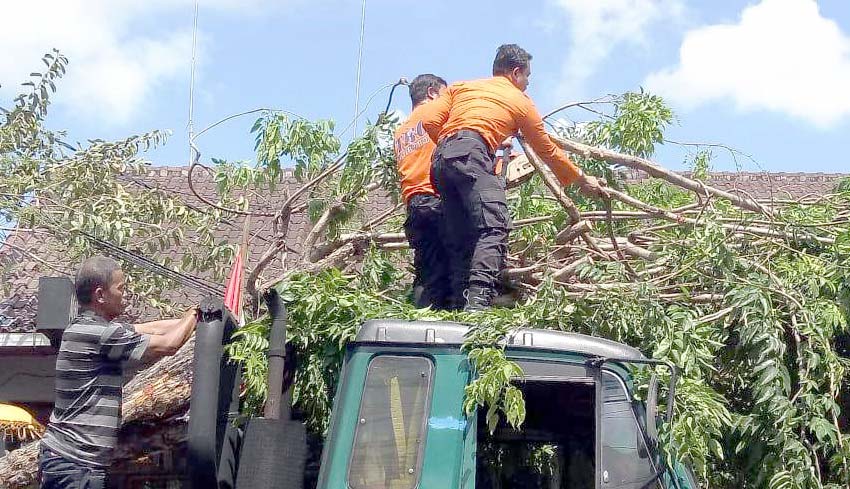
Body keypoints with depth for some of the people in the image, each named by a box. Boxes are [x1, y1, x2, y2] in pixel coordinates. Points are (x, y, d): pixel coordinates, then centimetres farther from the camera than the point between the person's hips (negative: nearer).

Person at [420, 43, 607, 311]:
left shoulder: (460, 87, 31)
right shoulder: (521, 101, 22)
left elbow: (430, 122, 16)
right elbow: (548, 151, 28)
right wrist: (582, 180, 39)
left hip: (440, 159, 6)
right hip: (472, 153, -6)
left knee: (459, 238, 9)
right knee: (493, 227, -20)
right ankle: (478, 300, -40)